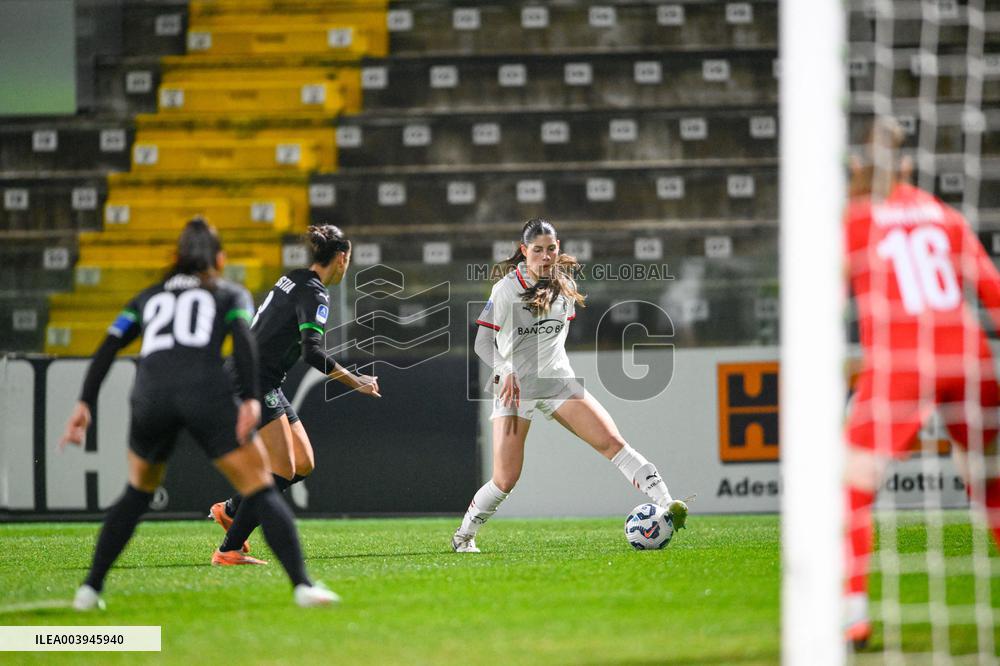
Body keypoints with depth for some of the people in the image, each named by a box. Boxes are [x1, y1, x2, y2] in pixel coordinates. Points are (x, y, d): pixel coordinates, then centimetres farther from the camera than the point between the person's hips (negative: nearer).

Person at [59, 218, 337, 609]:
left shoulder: (148, 298, 30)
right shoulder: (231, 295, 22)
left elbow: (107, 349, 17)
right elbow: (242, 339, 1)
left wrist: (84, 405, 12)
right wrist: (251, 399, -9)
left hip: (150, 398, 3)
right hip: (207, 395, -3)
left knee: (138, 493, 26)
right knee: (262, 492, 0)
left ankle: (90, 589, 22)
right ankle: (302, 585, -14)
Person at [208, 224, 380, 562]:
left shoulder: (291, 280, 13)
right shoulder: (314, 294, -16)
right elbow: (312, 352, -26)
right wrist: (355, 382, -20)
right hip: (256, 384, -10)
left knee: (304, 464, 10)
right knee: (282, 472, -12)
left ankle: (230, 509, 19)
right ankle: (228, 550, -11)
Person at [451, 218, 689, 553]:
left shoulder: (564, 283, 5)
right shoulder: (505, 289, -9)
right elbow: (483, 342, -9)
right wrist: (506, 371, -23)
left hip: (559, 382, 4)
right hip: (515, 387, -3)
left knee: (612, 441, -15)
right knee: (506, 479, -7)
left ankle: (666, 504, -21)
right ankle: (463, 535, 15)